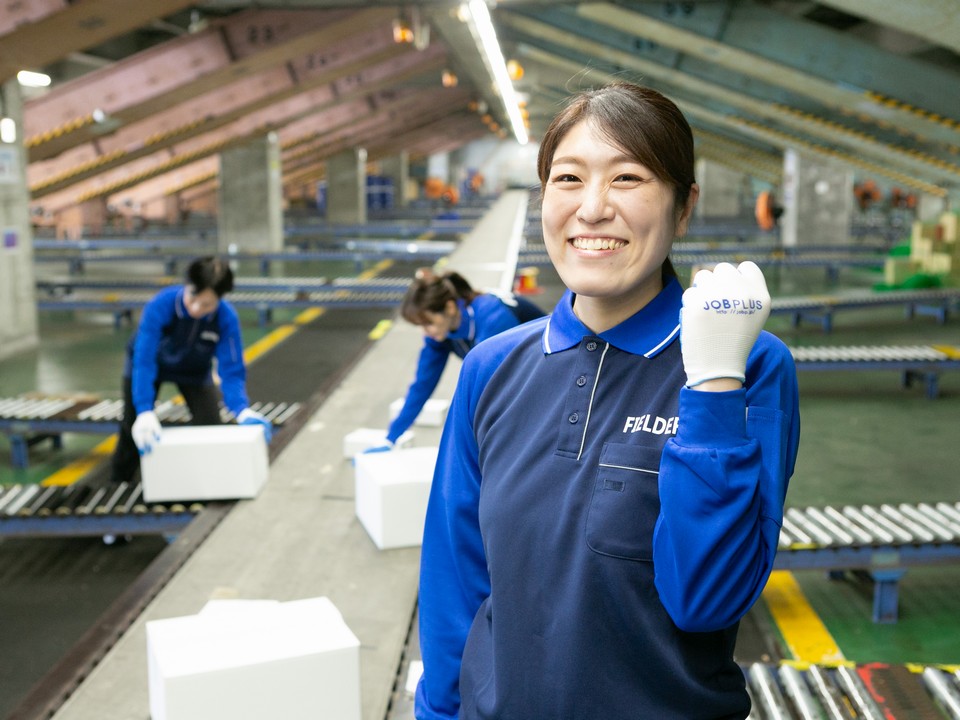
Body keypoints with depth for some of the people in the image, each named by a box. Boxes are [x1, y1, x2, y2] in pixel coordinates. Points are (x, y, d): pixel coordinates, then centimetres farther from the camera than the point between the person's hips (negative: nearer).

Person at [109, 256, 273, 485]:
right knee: (132, 429, -2)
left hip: (194, 371, 1)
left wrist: (242, 410, -50)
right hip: (152, 365, -1)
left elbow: (231, 371, -32)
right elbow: (144, 361, -43)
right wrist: (145, 412, -53)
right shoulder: (161, 305, -40)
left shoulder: (227, 318, -34)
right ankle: (118, 485, 23)